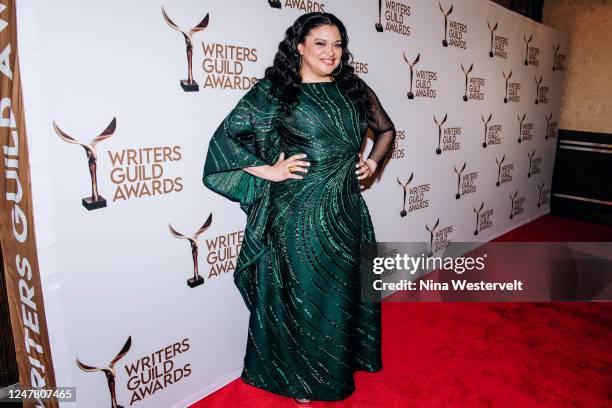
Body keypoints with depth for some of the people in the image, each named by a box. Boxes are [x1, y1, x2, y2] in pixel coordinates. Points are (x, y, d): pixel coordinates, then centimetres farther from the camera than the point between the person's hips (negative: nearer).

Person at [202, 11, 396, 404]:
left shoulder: (353, 88, 8)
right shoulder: (274, 90, -6)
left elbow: (386, 129, 23)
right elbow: (224, 139, -8)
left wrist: (373, 161, 7)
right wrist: (269, 171, -12)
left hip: (347, 207, 5)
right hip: (299, 212, -5)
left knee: (348, 288, 16)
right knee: (303, 294, 8)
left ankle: (344, 362, 42)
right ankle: (302, 377, 32)